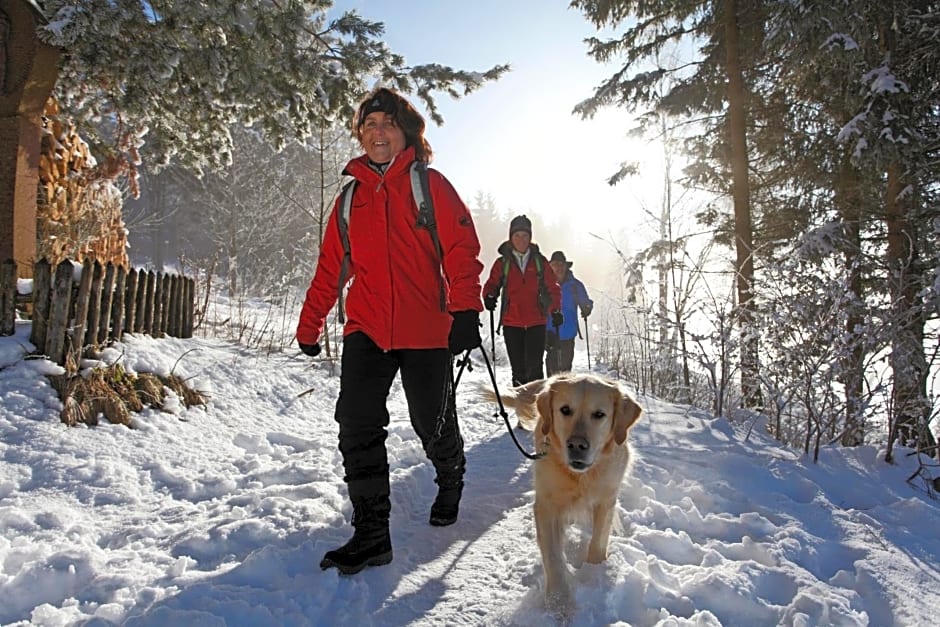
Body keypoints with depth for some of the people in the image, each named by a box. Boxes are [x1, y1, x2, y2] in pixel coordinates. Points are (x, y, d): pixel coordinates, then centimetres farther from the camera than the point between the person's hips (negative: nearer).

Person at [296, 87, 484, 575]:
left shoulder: (430, 185, 4)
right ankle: (371, 534, -1)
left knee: (432, 424, 7)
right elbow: (330, 266, 17)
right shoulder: (352, 196, 15)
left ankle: (451, 481, 41)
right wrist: (309, 327, 16)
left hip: (427, 332, -3)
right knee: (357, 421, -11)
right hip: (367, 329, 3)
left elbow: (462, 248, -5)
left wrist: (466, 310, -18)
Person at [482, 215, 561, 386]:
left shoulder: (540, 261, 7)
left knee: (534, 366, -9)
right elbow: (492, 284, 6)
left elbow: (552, 287, 11)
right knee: (518, 367, 5)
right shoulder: (502, 262, 5)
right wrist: (489, 296, -16)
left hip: (536, 322, 0)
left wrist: (556, 310, 0)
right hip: (511, 323, 1)